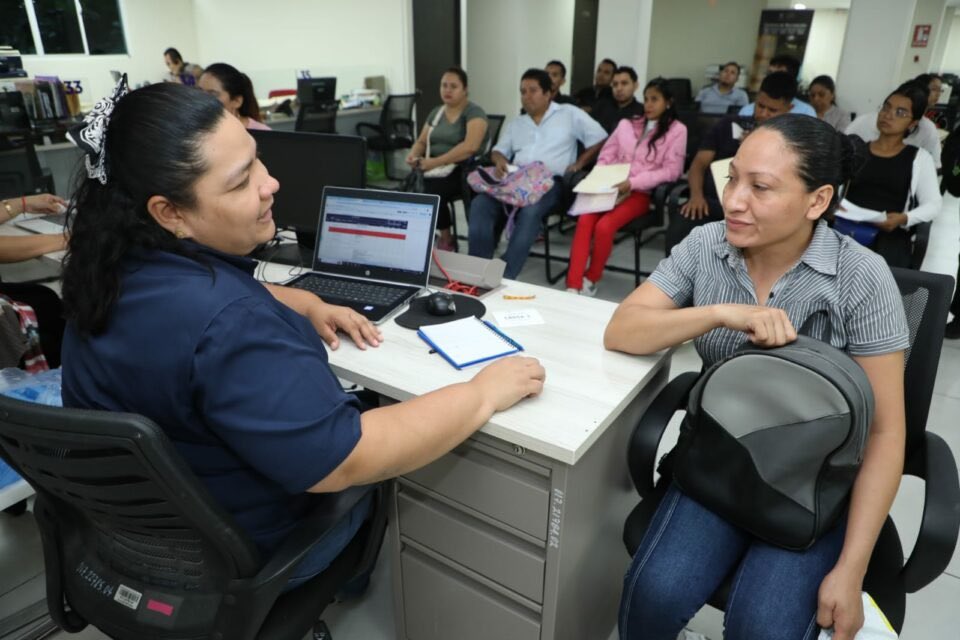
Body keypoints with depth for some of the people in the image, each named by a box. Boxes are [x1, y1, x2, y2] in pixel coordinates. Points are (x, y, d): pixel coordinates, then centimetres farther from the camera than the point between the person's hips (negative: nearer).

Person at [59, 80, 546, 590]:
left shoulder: (124, 265, -9)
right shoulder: (227, 329, -39)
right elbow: (345, 463, -36)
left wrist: (309, 305, -2)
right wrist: (483, 395, -28)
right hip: (242, 552, -7)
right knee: (383, 450, 17)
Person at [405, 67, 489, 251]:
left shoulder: (474, 113, -6)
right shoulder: (436, 112, 17)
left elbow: (470, 146, -23)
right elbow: (421, 141, 18)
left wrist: (436, 162, -26)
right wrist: (413, 155, -7)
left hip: (464, 170, -5)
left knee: (433, 189, -33)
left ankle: (446, 240, -11)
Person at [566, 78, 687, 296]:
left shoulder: (677, 130, 5)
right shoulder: (627, 124, 18)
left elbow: (671, 170, -4)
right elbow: (605, 156, 18)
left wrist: (633, 183, -16)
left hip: (642, 193, -3)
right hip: (611, 188, 4)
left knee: (604, 226, -30)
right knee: (584, 221, -27)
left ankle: (591, 280, -7)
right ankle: (573, 286, -29)